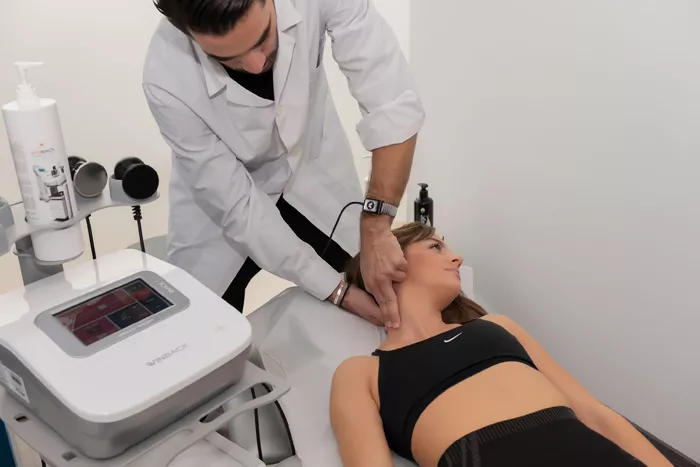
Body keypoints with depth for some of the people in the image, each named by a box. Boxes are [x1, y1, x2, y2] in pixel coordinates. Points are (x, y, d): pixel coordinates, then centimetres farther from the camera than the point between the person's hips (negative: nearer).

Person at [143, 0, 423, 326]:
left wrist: (375, 228, -39)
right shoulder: (167, 80, -33)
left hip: (313, 166, 2)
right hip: (223, 201, -1)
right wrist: (337, 290, -29)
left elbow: (395, 103, -31)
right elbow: (237, 206, -28)